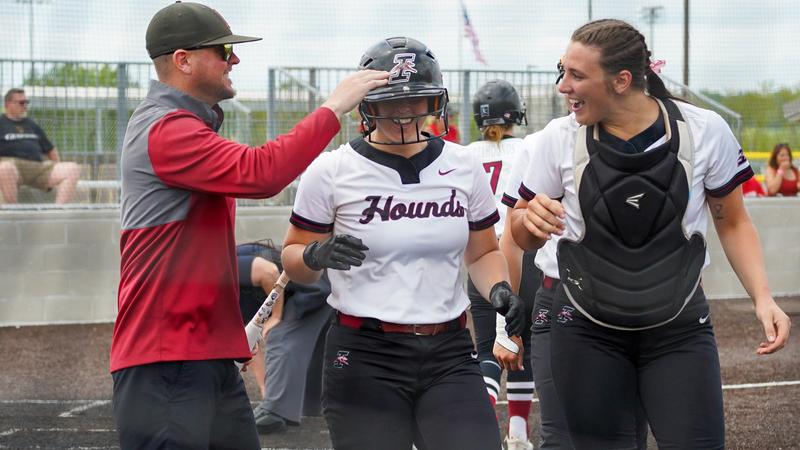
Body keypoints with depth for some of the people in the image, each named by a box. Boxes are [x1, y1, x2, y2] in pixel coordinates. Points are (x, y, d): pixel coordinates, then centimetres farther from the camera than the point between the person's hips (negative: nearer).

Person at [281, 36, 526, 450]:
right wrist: (317, 255, -18)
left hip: (449, 358, 3)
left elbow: (482, 252, 18)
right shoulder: (332, 170, -3)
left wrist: (499, 290, -3)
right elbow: (293, 259, 4)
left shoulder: (463, 166, 7)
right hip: (364, 359, -2)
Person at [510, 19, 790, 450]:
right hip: (587, 331, 1)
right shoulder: (560, 141, -7)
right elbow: (522, 237, 6)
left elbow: (733, 223, 4)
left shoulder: (705, 131, -10)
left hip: (679, 331, -1)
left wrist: (762, 297, -9)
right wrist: (530, 219, -18)